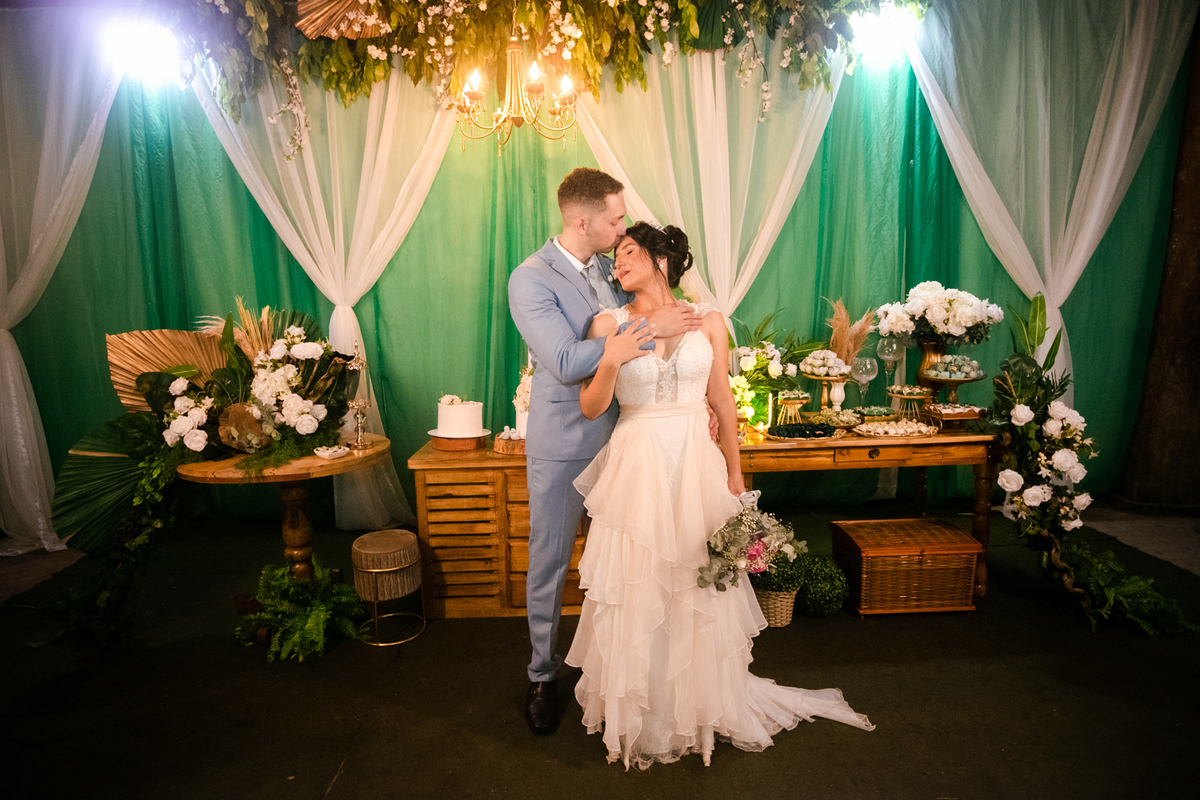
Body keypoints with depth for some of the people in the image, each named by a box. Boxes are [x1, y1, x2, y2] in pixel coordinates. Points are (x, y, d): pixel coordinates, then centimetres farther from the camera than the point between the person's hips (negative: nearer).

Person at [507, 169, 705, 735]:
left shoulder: (608, 268, 5)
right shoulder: (530, 279, -15)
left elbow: (644, 354, 10)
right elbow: (567, 361, -27)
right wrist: (649, 328, -26)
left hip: (618, 436, 6)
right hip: (563, 444, -5)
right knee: (549, 562, 11)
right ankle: (543, 674, 32)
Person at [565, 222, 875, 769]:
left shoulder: (707, 321, 3)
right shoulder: (609, 324, 1)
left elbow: (723, 402, 7)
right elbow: (591, 408, -2)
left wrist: (734, 471, 9)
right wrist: (611, 361, -19)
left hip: (696, 463, 1)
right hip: (636, 467, 0)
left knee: (701, 587, 10)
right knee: (638, 590, 7)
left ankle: (710, 704, 33)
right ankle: (641, 714, 27)